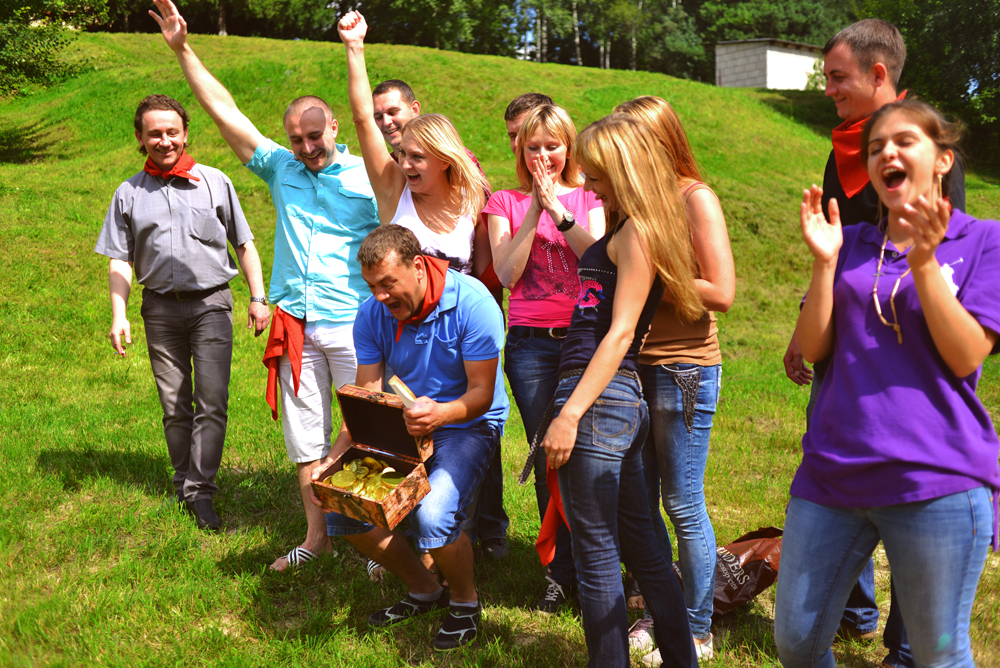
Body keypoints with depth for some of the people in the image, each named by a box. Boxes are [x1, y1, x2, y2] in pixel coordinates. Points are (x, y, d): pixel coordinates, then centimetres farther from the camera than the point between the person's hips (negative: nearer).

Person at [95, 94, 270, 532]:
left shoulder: (214, 182, 5)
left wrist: (258, 298, 3)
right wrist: (119, 315, 0)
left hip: (211, 303, -2)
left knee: (212, 403, -9)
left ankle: (200, 491, -4)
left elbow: (244, 245, 9)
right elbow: (120, 262, 10)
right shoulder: (129, 194, 9)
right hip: (160, 308, 2)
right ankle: (184, 484, 21)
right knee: (174, 406, 8)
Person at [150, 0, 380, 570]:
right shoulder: (281, 168, 11)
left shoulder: (368, 178, 0)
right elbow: (224, 109, 11)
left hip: (353, 325, -4)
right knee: (305, 435, 11)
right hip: (295, 326, 5)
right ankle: (317, 537, 25)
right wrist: (183, 49, 9)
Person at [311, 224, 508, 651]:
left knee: (432, 515, -31)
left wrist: (440, 414, -41)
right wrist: (335, 456, -20)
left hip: (468, 425, -5)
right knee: (340, 509, -10)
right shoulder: (373, 314, -6)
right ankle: (422, 590, 14)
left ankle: (464, 600, 3)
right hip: (405, 425, 6)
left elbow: (481, 393, -19)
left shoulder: (472, 302, -21)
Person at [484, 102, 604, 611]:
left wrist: (559, 210, -12)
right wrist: (534, 210, -9)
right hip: (530, 343, 0)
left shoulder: (590, 198, 12)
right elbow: (507, 272, -3)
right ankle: (562, 572, 16)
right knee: (547, 459, 2)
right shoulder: (504, 203, 11)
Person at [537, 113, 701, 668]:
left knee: (596, 556, 2)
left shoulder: (637, 231, -12)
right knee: (640, 547, 17)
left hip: (601, 402, -10)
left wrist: (569, 415, -20)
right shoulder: (624, 232, 17)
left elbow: (620, 334, -18)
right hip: (621, 401, 10)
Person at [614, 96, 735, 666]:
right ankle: (656, 617, 29)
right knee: (639, 503, 12)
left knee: (683, 507, 3)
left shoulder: (696, 198, -8)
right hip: (635, 366, 7)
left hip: (685, 371, -7)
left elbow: (721, 293, -15)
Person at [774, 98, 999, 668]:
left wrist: (923, 262, -17)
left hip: (936, 483, -3)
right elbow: (814, 349, 5)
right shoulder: (851, 243, 12)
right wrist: (825, 261, -6)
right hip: (833, 471, 4)